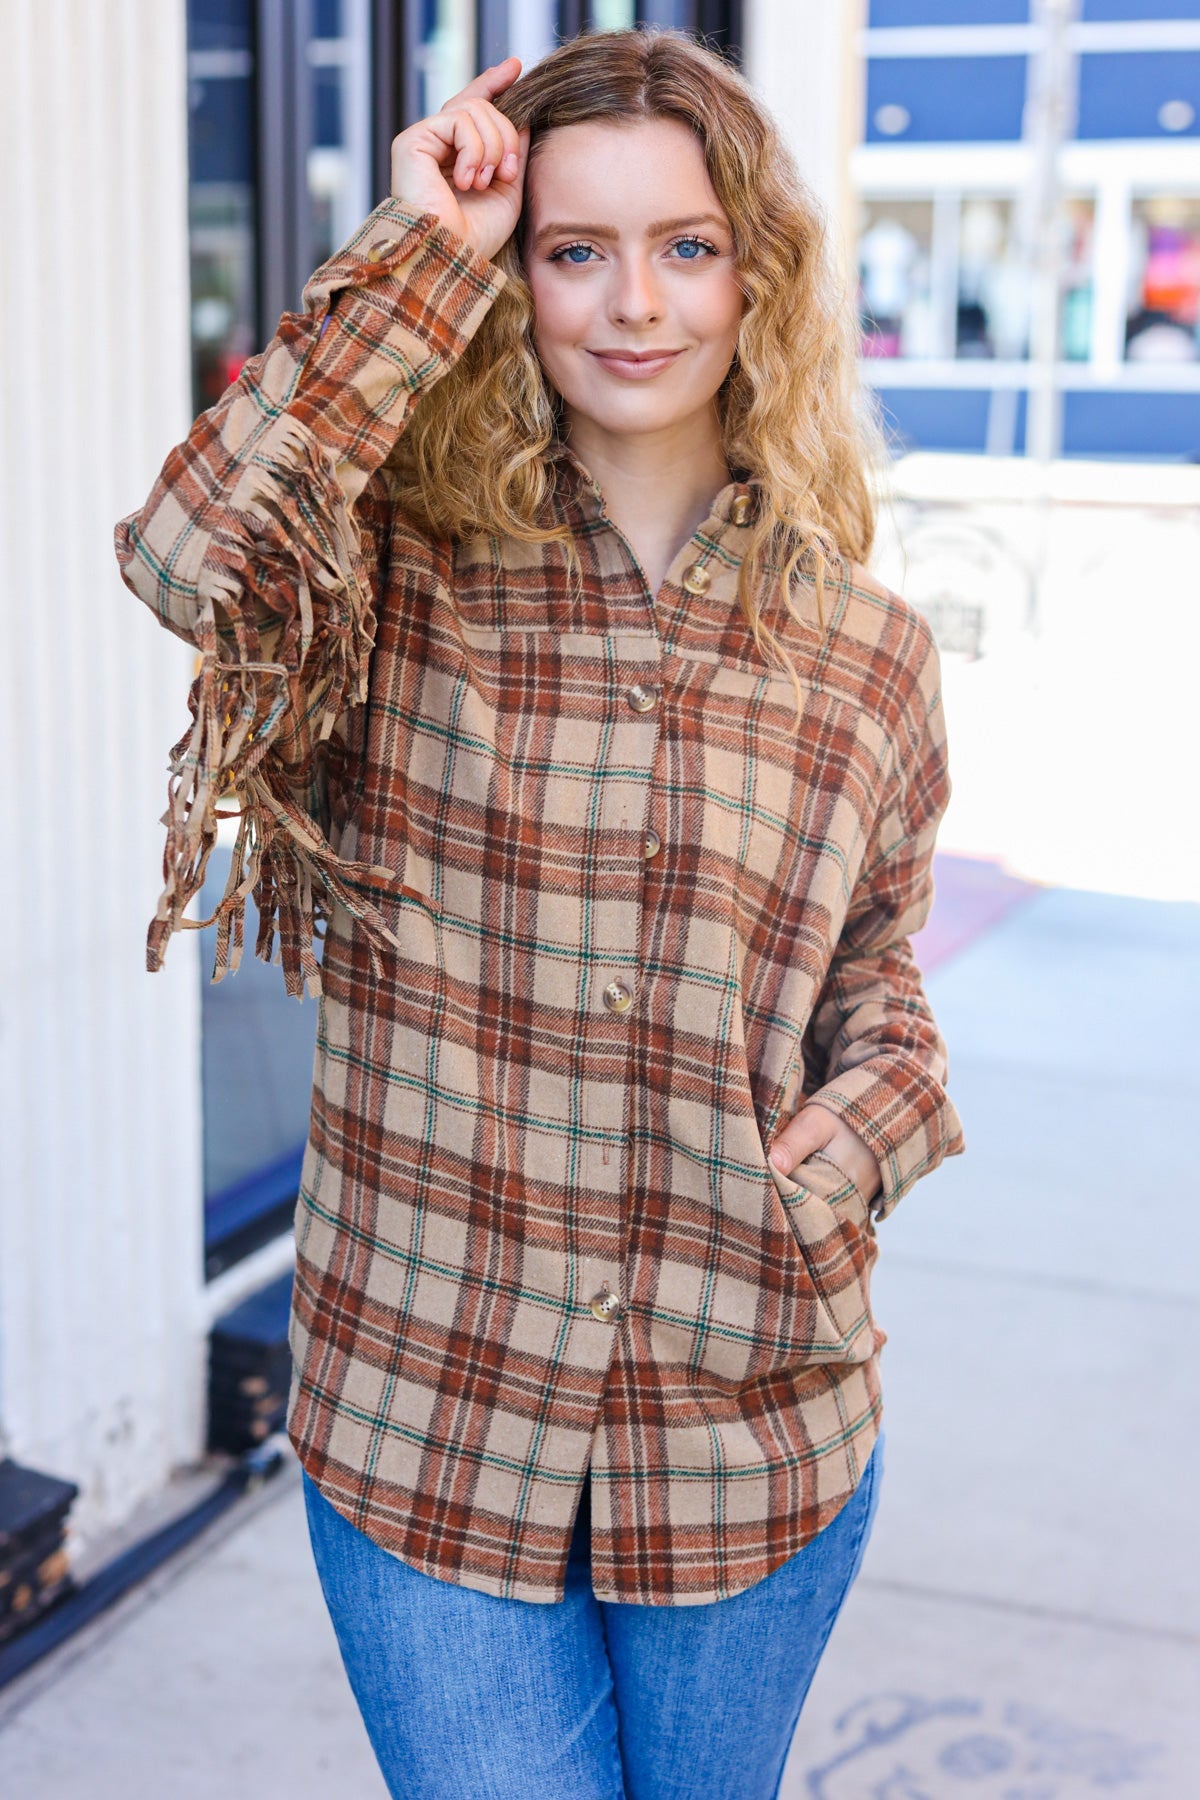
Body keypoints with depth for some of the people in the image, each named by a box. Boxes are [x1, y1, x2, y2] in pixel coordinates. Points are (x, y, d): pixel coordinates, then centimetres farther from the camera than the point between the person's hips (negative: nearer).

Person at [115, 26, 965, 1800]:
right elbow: (193, 556, -30)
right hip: (424, 1432, -2)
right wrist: (419, 255, -20)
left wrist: (875, 1112, -10)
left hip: (749, 1437, 3)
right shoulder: (402, 587, -7)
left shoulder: (867, 654, 0)